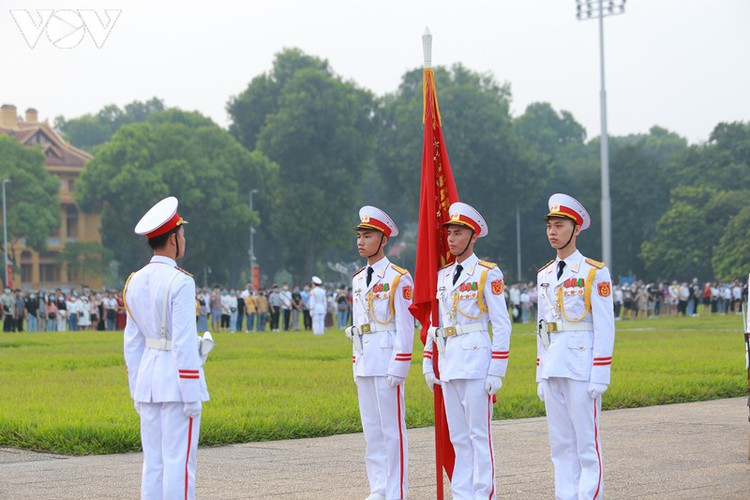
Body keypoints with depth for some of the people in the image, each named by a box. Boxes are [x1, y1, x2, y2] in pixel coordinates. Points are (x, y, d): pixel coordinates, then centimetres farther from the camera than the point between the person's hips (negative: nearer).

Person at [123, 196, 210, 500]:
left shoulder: (136, 282, 8)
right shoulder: (180, 282, -15)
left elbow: (133, 342, 12)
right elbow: (184, 342, -18)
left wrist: (137, 391, 18)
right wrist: (192, 395, -15)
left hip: (149, 378, 8)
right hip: (178, 379, -8)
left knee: (153, 462, 10)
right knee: (179, 462, -4)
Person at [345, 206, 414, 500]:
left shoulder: (398, 278, -7)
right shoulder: (358, 279, 15)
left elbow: (405, 327, -10)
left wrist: (398, 367, -15)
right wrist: (357, 364, 16)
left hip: (386, 361, -7)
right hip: (364, 362, 7)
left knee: (392, 429, -4)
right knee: (371, 429, 9)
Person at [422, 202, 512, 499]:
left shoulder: (488, 274, -4)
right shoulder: (442, 276, 15)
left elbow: (502, 326, -7)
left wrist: (496, 372, -12)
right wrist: (428, 364, 14)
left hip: (476, 359, -6)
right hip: (449, 363, 6)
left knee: (479, 434, -4)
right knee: (458, 437, 9)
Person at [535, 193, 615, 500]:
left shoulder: (594, 273, -4)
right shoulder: (545, 275, 15)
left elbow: (605, 328, -8)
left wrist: (600, 377, -13)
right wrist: (541, 377, 14)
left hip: (581, 367, -6)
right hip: (553, 369, 6)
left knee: (586, 443, -3)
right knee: (560, 444, 8)